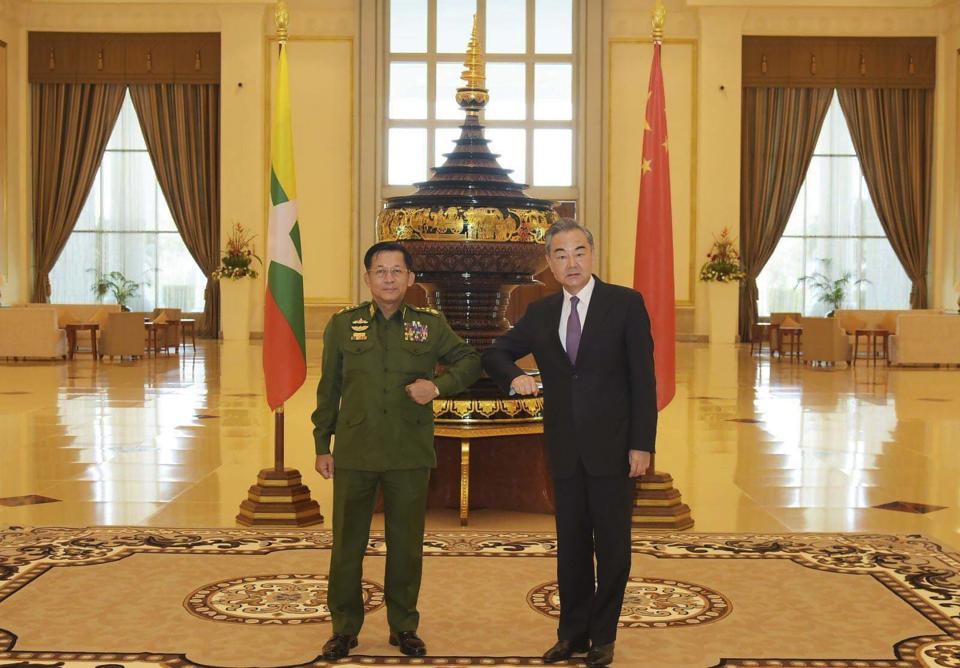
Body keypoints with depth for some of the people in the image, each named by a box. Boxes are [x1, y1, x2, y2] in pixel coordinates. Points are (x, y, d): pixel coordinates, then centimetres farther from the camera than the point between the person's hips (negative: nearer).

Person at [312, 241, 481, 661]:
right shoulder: (342, 325, 5)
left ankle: (403, 627, 24)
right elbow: (328, 389, 9)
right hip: (354, 454, 0)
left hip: (410, 456, 0)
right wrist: (321, 446, 8)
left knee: (406, 545, 8)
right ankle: (344, 628, 20)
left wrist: (438, 384, -7)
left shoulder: (431, 325, 4)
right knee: (347, 544, 5)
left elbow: (470, 360, 13)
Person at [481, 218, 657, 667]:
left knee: (612, 544, 5)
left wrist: (642, 444, -11)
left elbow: (643, 378, -5)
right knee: (571, 543, 11)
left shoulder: (625, 303, -4)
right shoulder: (541, 313, 8)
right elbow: (495, 353, 17)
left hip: (611, 446, -3)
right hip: (565, 448, 4)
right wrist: (514, 377, -7)